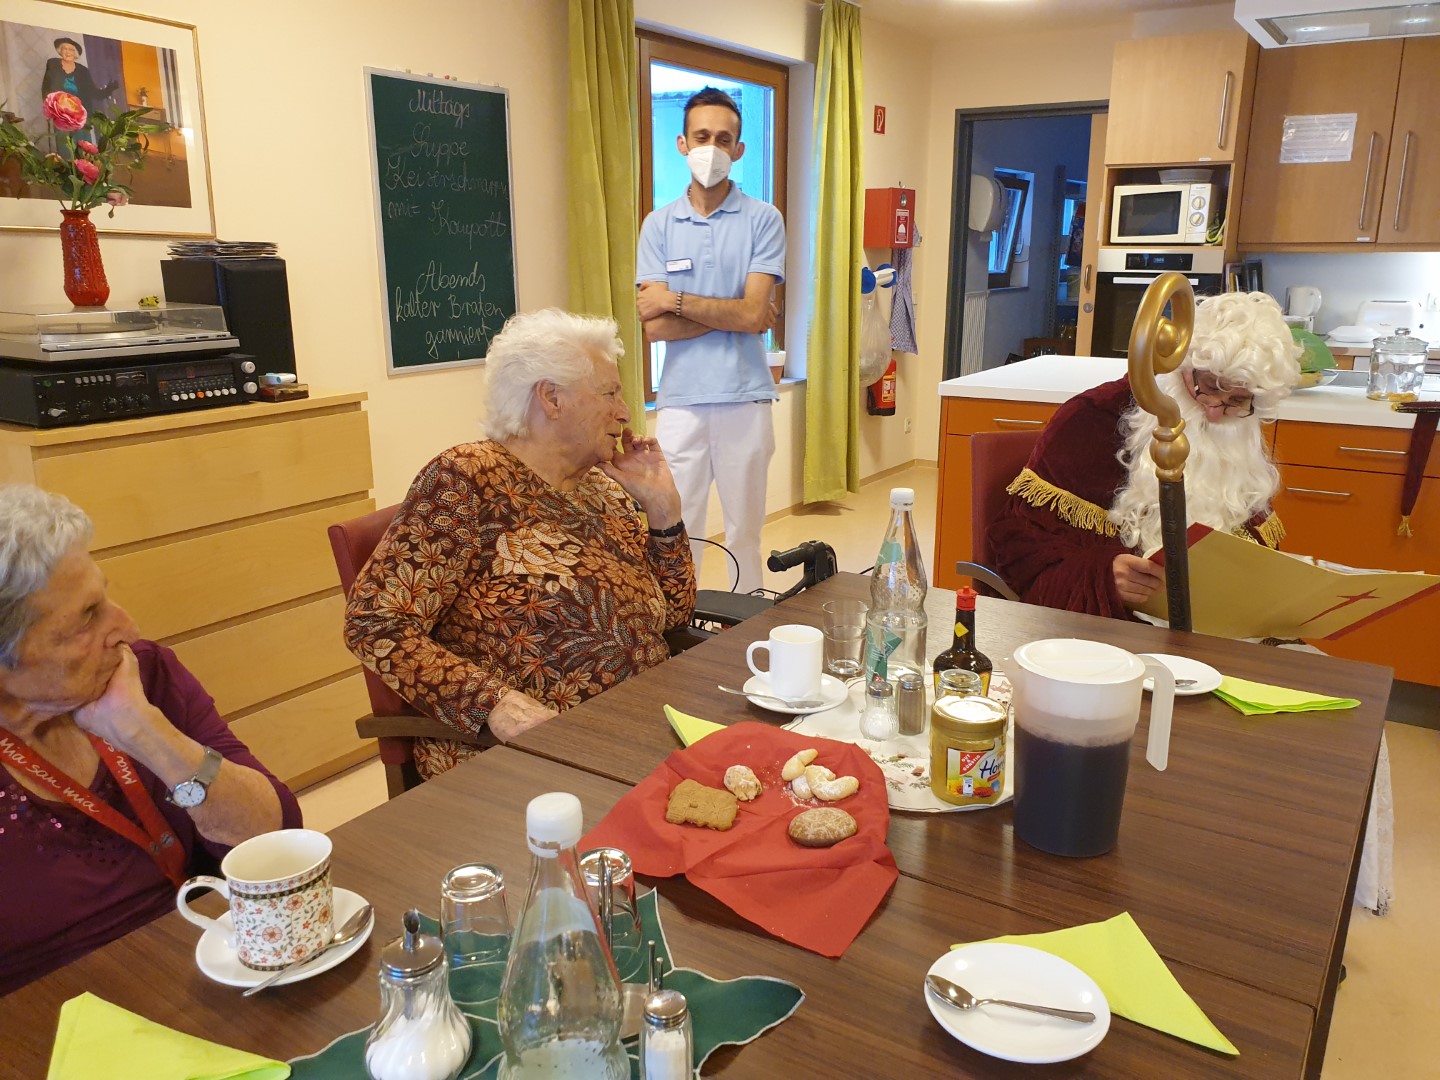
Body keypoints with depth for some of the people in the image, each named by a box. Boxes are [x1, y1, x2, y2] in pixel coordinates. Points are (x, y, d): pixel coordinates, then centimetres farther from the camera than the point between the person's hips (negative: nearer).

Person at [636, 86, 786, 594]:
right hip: (680, 400, 1)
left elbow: (753, 312, -10)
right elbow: (655, 325, -4)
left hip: (745, 399, -1)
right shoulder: (659, 224, 6)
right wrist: (733, 313, -7)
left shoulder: (762, 219, 2)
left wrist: (676, 299, -7)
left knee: (745, 535, 9)